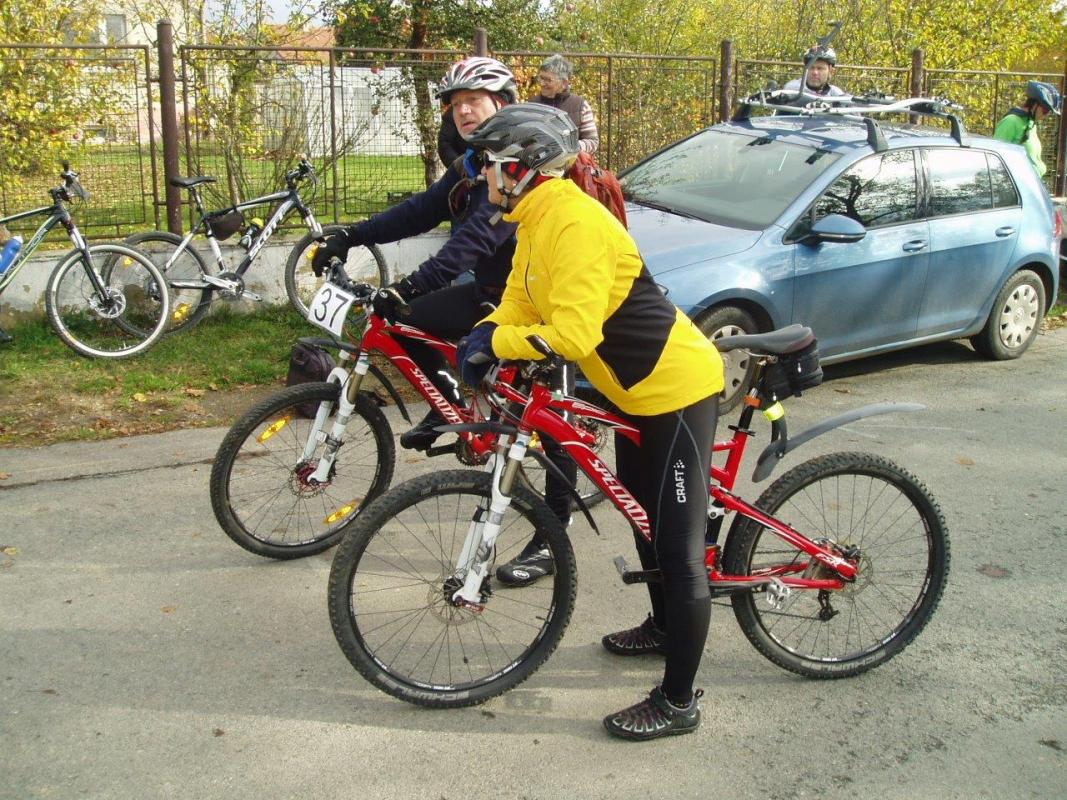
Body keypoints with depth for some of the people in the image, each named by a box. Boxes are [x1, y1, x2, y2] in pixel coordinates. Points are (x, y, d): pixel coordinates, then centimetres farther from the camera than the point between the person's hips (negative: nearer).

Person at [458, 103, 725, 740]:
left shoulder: (575, 223, -26)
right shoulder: (536, 220, 5)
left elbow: (573, 334, -34)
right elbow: (519, 304, 6)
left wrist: (495, 343, -26)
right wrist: (483, 339, -12)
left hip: (678, 388, -11)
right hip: (637, 388, 11)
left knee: (679, 543, -4)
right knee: (645, 519, 25)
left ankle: (679, 702, 7)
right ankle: (665, 627, 46)